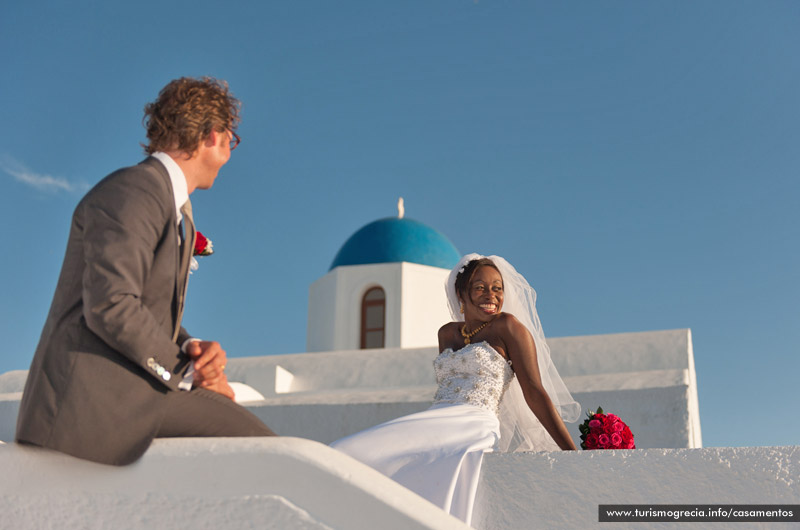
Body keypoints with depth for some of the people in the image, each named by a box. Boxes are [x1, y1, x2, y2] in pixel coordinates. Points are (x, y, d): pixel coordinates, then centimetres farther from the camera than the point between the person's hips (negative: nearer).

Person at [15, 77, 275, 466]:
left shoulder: (177, 211, 21)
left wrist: (191, 349, -1)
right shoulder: (132, 193, -11)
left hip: (126, 387, 10)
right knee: (256, 446, -19)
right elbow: (110, 307, -22)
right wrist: (185, 372, -12)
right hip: (87, 401, -10)